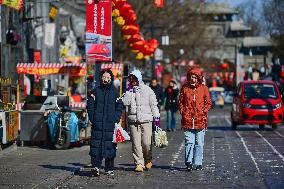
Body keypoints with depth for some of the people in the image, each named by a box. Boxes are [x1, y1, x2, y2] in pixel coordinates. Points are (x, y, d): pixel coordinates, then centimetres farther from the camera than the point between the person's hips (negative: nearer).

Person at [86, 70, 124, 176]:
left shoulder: (115, 92, 10)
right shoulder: (96, 91, 8)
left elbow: (119, 107, 12)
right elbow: (90, 105, 8)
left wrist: (116, 119, -1)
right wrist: (92, 118, -2)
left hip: (111, 124, 1)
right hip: (97, 124, -1)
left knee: (110, 146, 3)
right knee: (96, 145, -11)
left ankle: (109, 169, 11)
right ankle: (96, 166, -14)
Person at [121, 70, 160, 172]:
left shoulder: (147, 90, 5)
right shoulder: (129, 90, 10)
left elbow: (153, 104, 8)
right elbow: (125, 102, -5)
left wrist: (156, 117, 5)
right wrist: (130, 91, -6)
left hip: (146, 120, -2)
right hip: (133, 120, 2)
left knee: (146, 143, -7)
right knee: (136, 144, -2)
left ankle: (148, 160, 18)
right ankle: (139, 164, 4)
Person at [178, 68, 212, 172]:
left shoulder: (204, 88, 4)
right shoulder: (185, 88, 7)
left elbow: (208, 103, 8)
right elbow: (180, 102, 11)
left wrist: (203, 112, -4)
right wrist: (183, 112, 0)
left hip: (200, 120, 0)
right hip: (187, 120, 0)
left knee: (199, 143, 6)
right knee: (189, 142, -4)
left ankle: (197, 163, 13)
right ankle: (189, 162, -3)